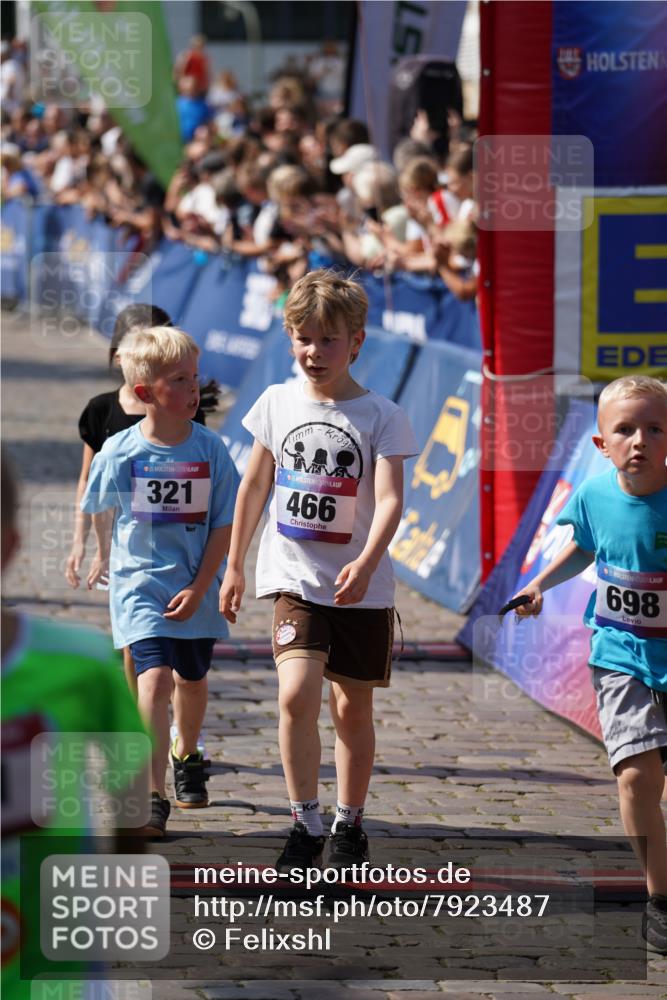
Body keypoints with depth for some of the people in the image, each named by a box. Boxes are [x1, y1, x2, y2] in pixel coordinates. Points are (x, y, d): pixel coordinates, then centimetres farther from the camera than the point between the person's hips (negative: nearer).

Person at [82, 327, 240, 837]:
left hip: (196, 588, 3)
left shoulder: (210, 449, -8)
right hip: (138, 584, -3)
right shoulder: (119, 452, -11)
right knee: (155, 680, -18)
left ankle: (187, 757, 50)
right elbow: (101, 510, 9)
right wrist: (107, 557, 23)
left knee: (191, 679, 20)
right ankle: (153, 800, -18)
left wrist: (199, 587, -11)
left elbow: (224, 525, -5)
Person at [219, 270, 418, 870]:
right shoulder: (277, 403, 3)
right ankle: (305, 823, -7)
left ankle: (349, 825, 28)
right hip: (294, 578, 1)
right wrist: (234, 566, 16)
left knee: (353, 707, 9)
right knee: (297, 692, -18)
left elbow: (390, 498, -18)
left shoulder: (380, 416, -7)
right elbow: (255, 486, 13)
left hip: (362, 587, -1)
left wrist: (366, 562, -34)